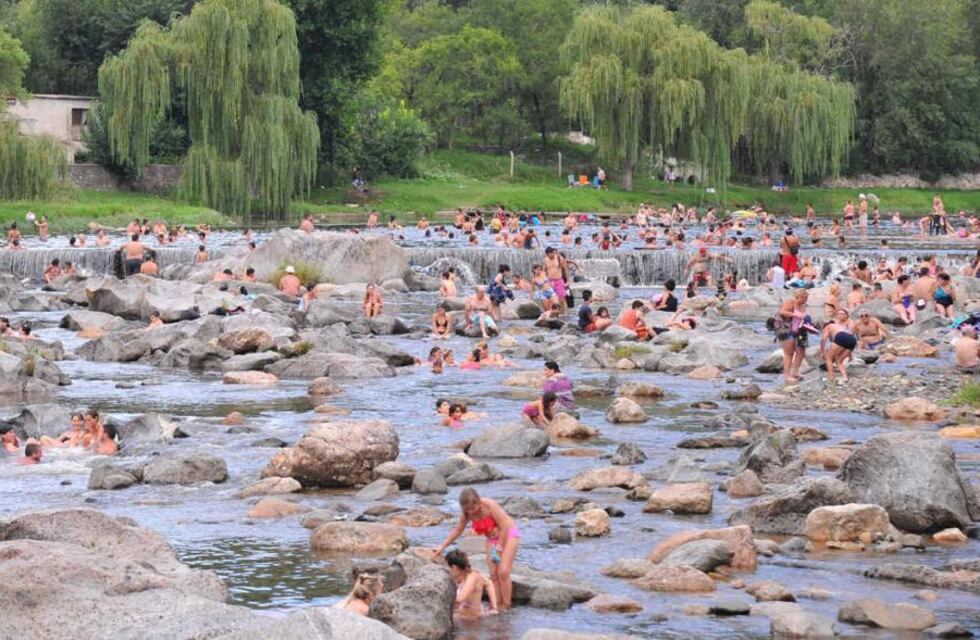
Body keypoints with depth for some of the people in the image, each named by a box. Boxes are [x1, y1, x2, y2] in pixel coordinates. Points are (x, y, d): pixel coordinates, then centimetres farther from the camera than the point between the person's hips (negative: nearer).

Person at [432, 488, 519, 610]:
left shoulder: (489, 505, -28)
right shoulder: (467, 514, -9)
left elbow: (504, 527, -25)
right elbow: (457, 530, 4)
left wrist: (499, 549, -21)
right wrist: (442, 547, 0)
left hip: (508, 534, -6)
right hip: (493, 539, 6)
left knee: (503, 572, -16)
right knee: (493, 574, -5)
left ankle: (506, 606, -10)